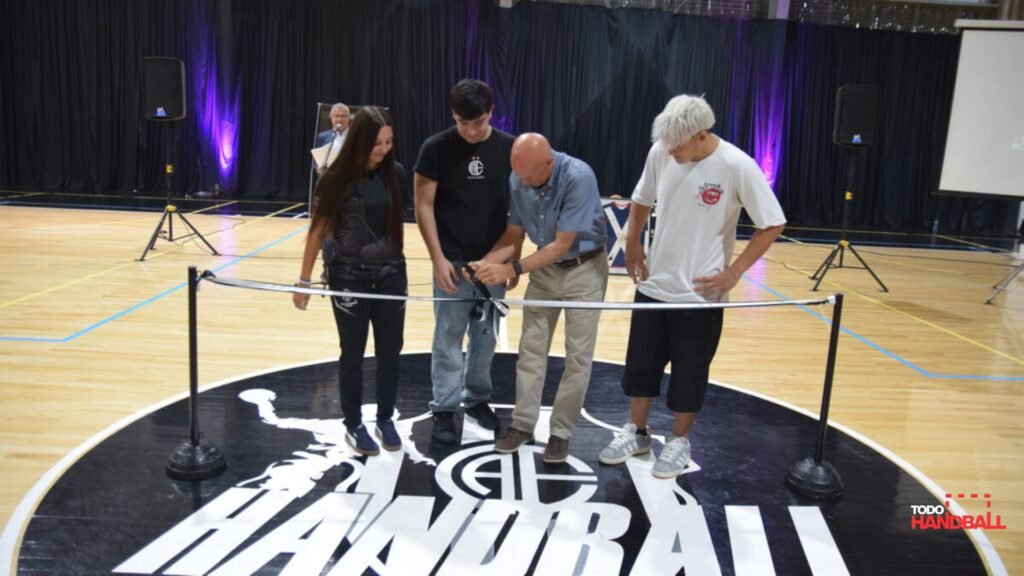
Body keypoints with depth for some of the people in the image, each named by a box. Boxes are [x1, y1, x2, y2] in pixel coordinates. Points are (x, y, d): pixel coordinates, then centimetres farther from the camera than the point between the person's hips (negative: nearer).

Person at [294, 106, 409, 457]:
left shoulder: (396, 174, -1)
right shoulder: (337, 178, -11)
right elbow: (318, 231, -5)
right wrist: (304, 279, -5)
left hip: (391, 275, 3)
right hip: (349, 278, -3)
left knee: (390, 350, 10)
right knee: (353, 353, 8)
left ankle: (385, 419, 27)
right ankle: (353, 425, 24)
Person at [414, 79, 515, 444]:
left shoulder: (509, 148, -1)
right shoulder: (436, 149, -7)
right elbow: (424, 206, -6)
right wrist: (438, 258, -12)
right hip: (452, 261, -2)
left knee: (485, 337, 12)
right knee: (449, 338, 5)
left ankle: (477, 398, 30)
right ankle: (445, 408, 17)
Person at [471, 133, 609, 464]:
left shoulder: (578, 178, -30)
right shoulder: (517, 180, -13)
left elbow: (562, 244, -27)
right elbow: (514, 234, -3)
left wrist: (511, 270, -30)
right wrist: (485, 263, -20)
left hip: (584, 269, -4)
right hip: (544, 267, 5)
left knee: (577, 356, 2)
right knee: (531, 349, 7)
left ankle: (561, 431, 15)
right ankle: (523, 424, 20)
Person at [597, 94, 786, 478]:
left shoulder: (737, 166, -18)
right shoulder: (660, 152, -6)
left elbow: (773, 225, -10)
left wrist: (734, 272, -13)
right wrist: (632, 245, 6)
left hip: (701, 293, -4)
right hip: (653, 284, 4)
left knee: (689, 373, 9)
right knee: (640, 364, 13)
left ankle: (679, 441, 29)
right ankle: (636, 432, 32)